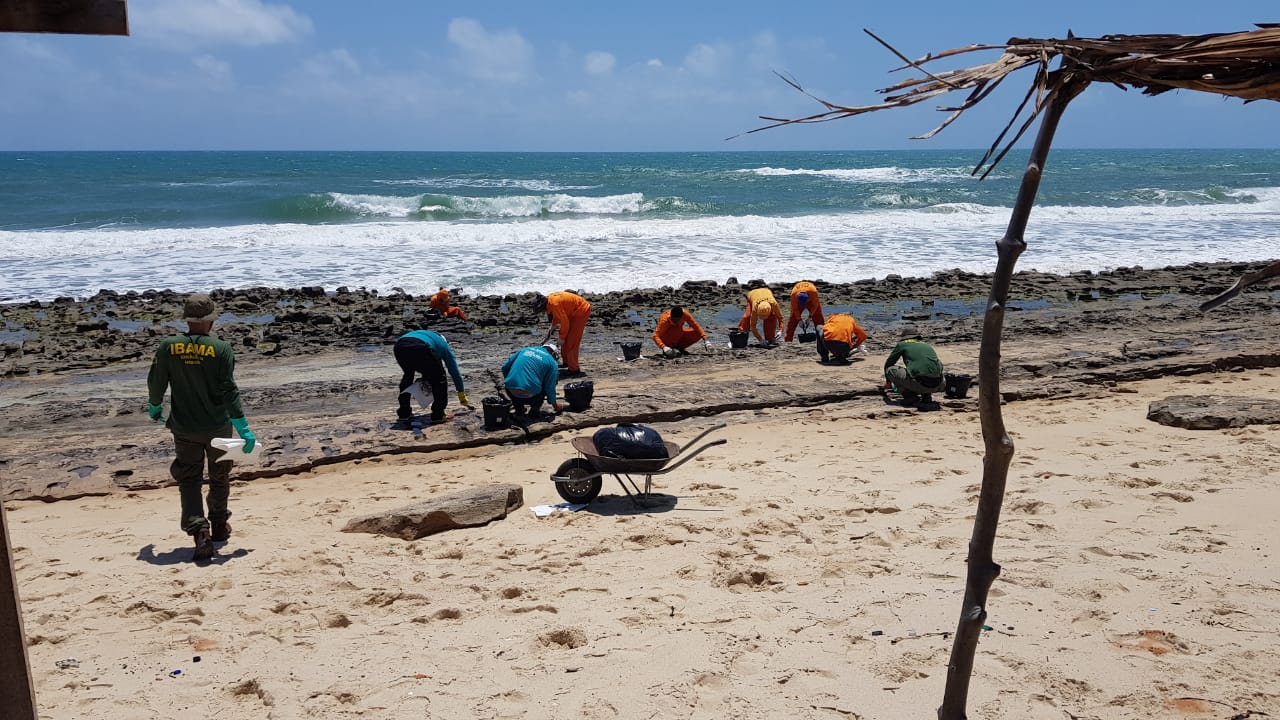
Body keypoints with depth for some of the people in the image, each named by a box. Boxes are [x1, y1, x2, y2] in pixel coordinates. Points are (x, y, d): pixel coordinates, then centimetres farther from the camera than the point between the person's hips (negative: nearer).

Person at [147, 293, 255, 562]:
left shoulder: (168, 346, -8)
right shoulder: (221, 349, -14)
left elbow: (156, 383, 2)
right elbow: (229, 391, -17)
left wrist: (154, 408, 23)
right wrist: (243, 428, -14)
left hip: (184, 428, 1)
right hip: (218, 427, -1)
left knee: (189, 480, 8)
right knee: (219, 478, 19)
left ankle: (199, 529, -10)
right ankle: (219, 527, 32)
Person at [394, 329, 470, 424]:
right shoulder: (444, 345, 33)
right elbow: (455, 372, 37)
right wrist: (463, 398, 44)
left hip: (399, 347, 5)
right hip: (419, 349, -5)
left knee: (407, 375, 33)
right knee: (438, 378, 19)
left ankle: (404, 412, 32)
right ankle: (438, 414, 15)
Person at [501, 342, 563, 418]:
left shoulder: (524, 350, 19)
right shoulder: (552, 362, 8)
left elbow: (505, 367, 17)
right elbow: (550, 387, 6)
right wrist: (554, 404, 22)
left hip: (511, 393, 3)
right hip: (530, 396, -3)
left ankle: (518, 408, 24)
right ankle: (535, 409, 13)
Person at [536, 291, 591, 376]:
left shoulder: (554, 304, -28)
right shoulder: (550, 298, 1)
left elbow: (564, 321, -23)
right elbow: (556, 314, 20)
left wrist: (562, 338, -13)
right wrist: (553, 326, 13)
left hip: (582, 312, -10)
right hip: (573, 312, 10)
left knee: (572, 341, -10)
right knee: (566, 339, 16)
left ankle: (574, 369, -5)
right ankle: (566, 362, 29)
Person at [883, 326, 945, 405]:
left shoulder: (902, 344, 17)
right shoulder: (927, 345, 31)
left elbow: (888, 364, 27)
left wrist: (888, 381, 47)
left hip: (918, 383, -5)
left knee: (890, 370, 15)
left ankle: (909, 396, 3)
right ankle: (926, 395, 12)